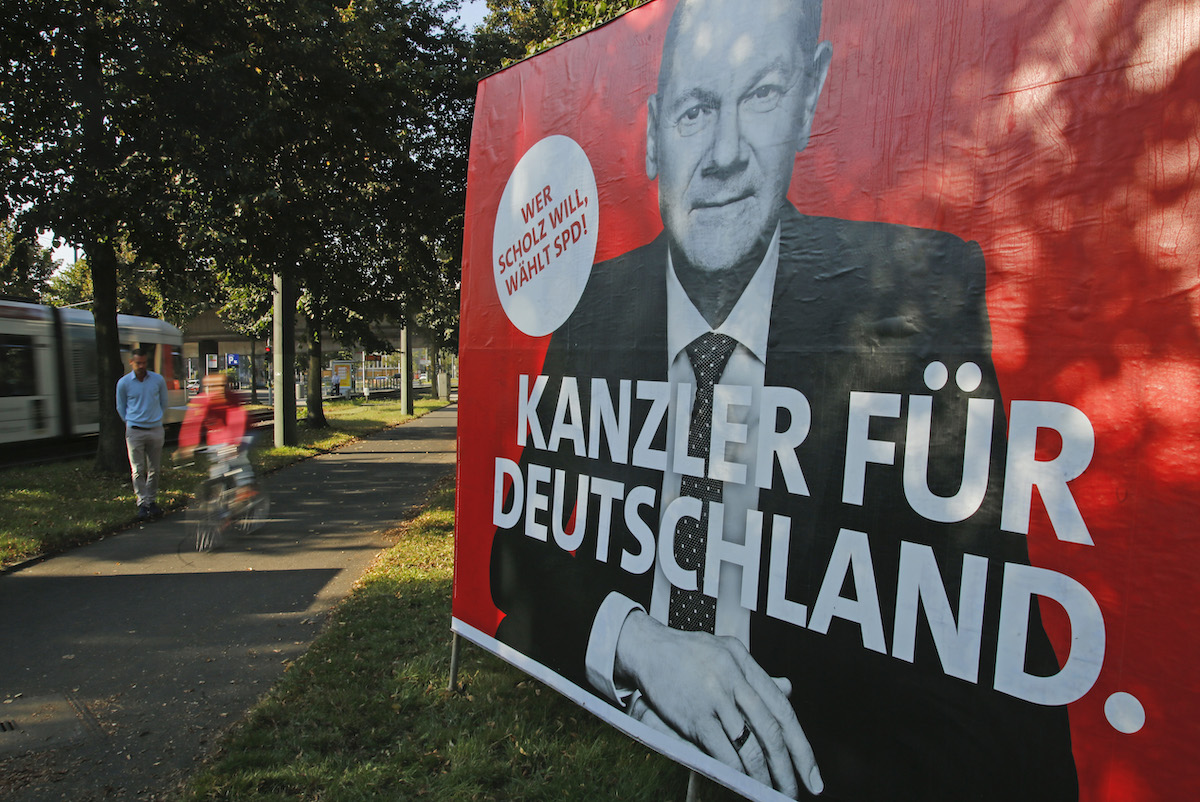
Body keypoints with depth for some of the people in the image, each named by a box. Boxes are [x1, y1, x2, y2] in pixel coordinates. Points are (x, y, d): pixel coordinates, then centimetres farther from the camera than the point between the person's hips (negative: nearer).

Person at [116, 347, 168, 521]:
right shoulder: (123, 383, 0)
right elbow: (121, 407, 12)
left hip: (156, 430, 1)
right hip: (135, 431, -1)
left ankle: (152, 501, 18)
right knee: (138, 470, -3)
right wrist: (131, 423, 9)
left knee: (154, 469, 7)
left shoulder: (158, 380, 2)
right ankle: (142, 504, 2)